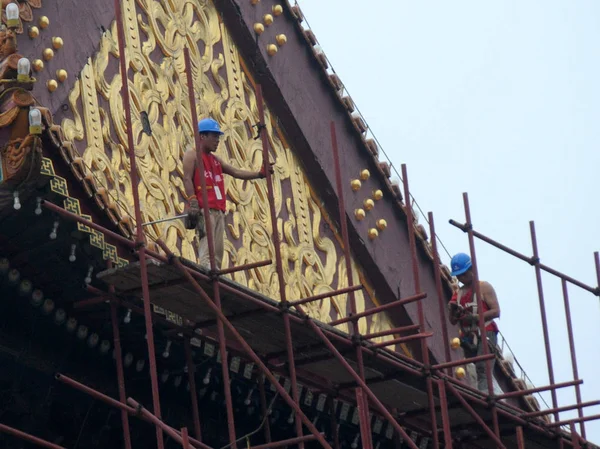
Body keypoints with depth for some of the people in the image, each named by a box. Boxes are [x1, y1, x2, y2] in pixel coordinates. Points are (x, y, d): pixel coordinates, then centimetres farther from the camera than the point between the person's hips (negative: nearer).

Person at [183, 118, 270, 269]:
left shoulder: (215, 160, 26)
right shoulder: (192, 155, 4)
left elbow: (236, 172, 22)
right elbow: (187, 179, -8)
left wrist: (260, 174, 8)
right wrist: (192, 203, -21)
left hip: (218, 211, 8)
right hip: (203, 209, -8)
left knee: (217, 252, 2)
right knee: (207, 249, -20)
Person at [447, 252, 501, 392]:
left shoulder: (484, 287, 4)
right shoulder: (458, 294, 19)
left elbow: (496, 311, -6)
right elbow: (453, 321, 22)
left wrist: (474, 317, -17)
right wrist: (453, 311, -1)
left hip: (485, 334, -6)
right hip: (468, 338, 6)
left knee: (482, 369, -23)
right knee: (473, 373, -5)